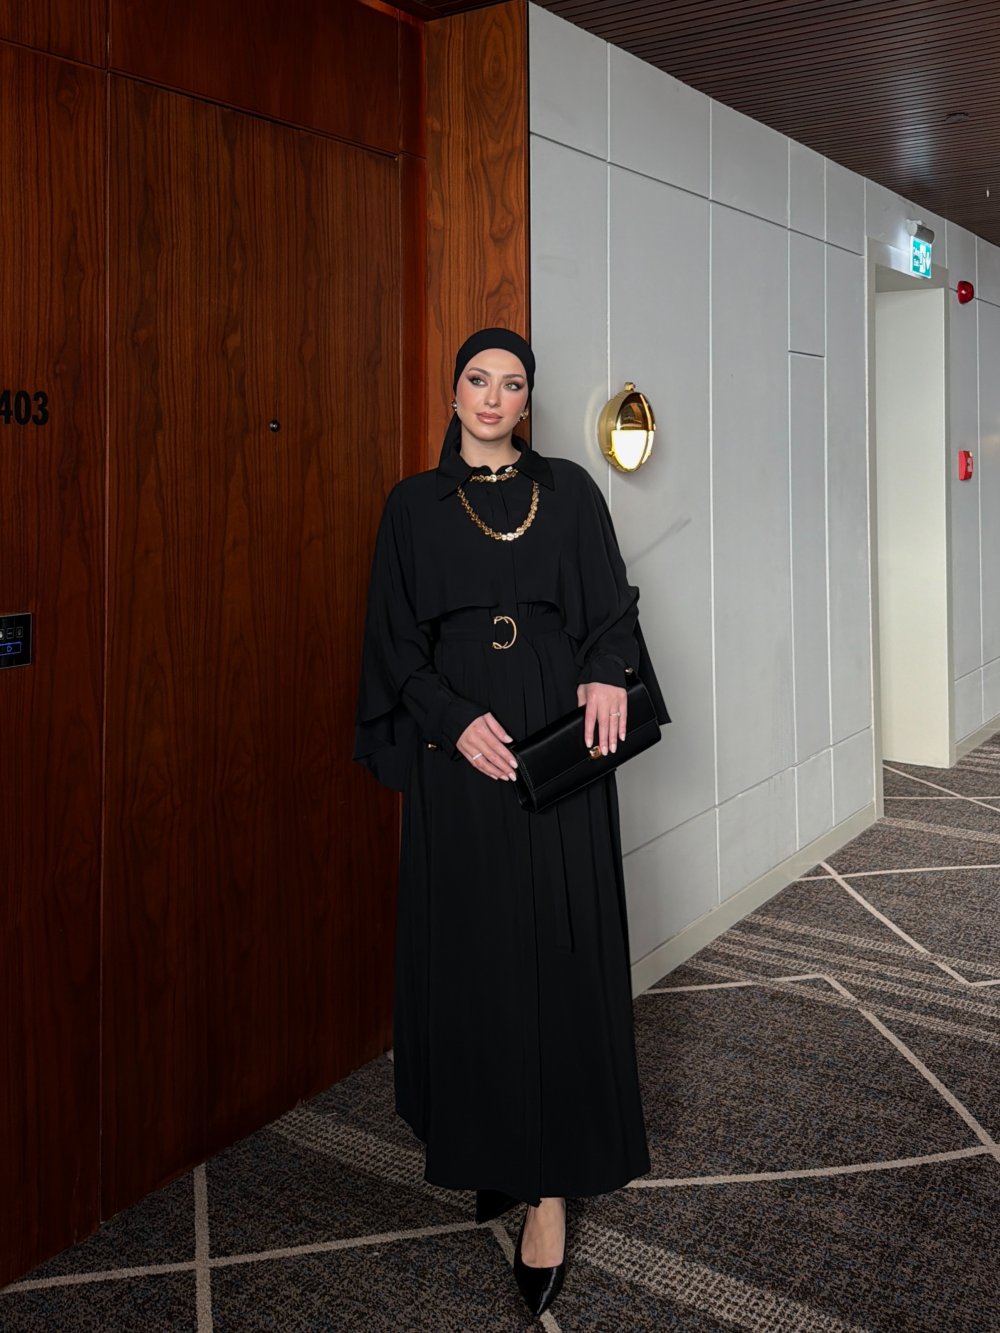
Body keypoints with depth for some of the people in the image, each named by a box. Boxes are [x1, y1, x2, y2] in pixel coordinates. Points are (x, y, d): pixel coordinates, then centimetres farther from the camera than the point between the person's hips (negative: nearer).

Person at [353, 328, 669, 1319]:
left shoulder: (568, 490, 8)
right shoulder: (414, 503, 7)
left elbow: (610, 604, 6)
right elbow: (396, 639, 2)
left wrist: (607, 671, -16)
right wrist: (455, 720, -13)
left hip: (556, 733, 0)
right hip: (458, 744, 0)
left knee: (558, 944, -2)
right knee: (469, 944, 4)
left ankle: (551, 1181, 6)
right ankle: (487, 1143, 23)